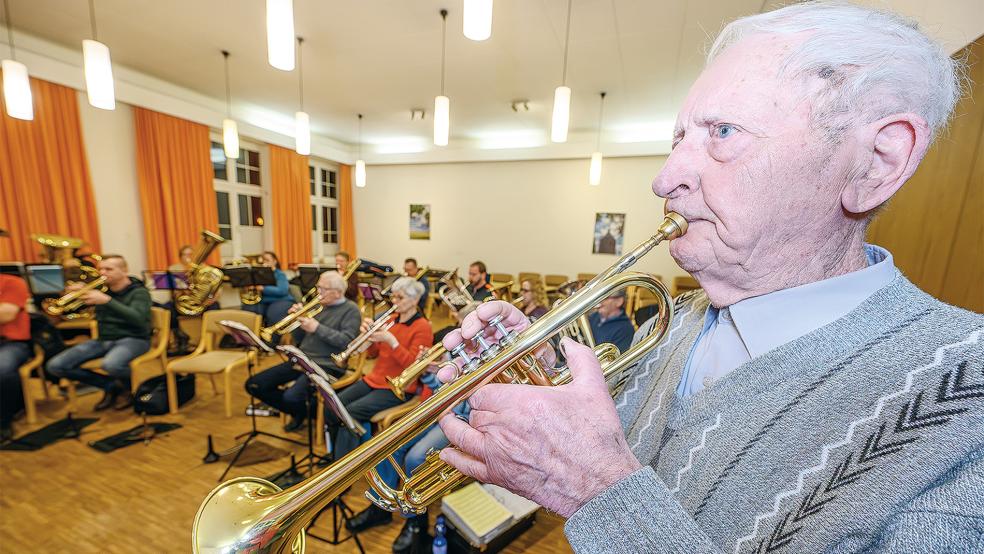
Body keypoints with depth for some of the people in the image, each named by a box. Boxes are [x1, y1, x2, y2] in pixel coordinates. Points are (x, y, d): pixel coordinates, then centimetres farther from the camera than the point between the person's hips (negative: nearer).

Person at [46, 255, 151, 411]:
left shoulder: (139, 292, -7)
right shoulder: (101, 289, 12)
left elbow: (138, 319, -23)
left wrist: (107, 300, -29)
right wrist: (76, 292, -9)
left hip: (132, 339, -7)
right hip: (103, 340, 7)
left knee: (111, 365, -35)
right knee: (55, 366, -7)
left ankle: (130, 386, -2)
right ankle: (111, 385, 5)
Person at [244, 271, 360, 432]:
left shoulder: (350, 310, -6)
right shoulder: (318, 306, 14)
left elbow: (347, 342, -20)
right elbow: (300, 340, 17)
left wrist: (317, 328, -18)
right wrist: (296, 319, -1)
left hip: (326, 365, -8)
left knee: (291, 397, -29)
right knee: (253, 385, 3)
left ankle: (309, 410, 9)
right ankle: (299, 410, 17)